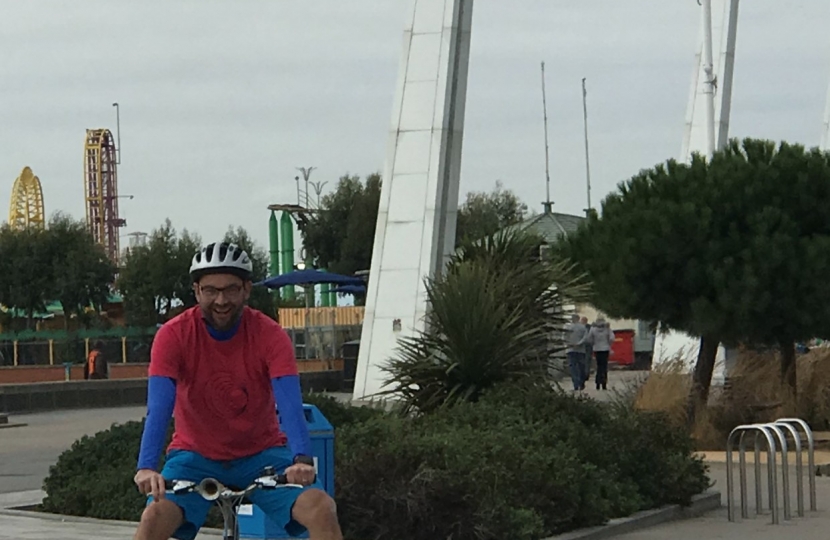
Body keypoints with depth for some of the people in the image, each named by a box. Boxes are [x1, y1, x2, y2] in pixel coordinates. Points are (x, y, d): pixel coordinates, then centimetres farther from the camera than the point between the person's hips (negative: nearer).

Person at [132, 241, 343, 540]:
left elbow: (290, 406, -26)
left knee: (322, 510, -23)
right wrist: (146, 468, -43)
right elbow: (159, 409, -26)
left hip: (261, 454, 0)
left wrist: (302, 460, -45)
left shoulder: (270, 336, -14)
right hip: (196, 456, 0)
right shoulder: (173, 335, -15)